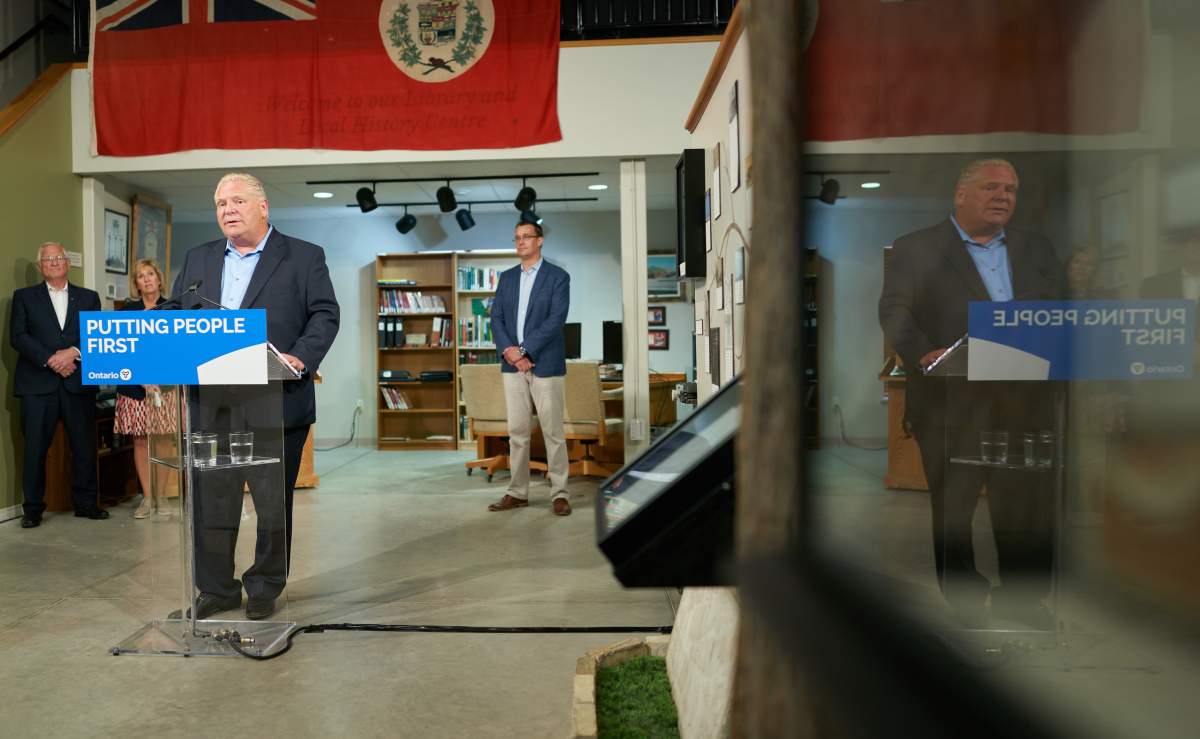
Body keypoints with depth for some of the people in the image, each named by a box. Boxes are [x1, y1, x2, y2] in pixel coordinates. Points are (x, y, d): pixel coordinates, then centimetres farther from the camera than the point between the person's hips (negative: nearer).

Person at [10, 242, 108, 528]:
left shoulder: (89, 297, 14)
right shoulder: (24, 296, 11)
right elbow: (18, 336, 0)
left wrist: (73, 352, -13)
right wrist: (49, 360, -12)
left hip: (79, 383, 1)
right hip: (38, 383, -1)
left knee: (85, 447, 3)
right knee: (35, 448, 1)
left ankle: (85, 503, 14)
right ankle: (33, 508, 11)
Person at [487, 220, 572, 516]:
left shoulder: (558, 276, -1)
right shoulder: (506, 277, 14)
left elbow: (556, 319, -12)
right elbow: (496, 318, 8)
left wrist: (523, 350, -16)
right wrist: (508, 350, -9)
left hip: (545, 364, -4)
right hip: (512, 365, 5)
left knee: (553, 431, -1)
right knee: (517, 431, 8)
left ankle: (560, 494, 7)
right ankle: (517, 492, 15)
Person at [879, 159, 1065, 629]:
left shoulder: (1037, 249, 17)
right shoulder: (915, 249, 2)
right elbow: (894, 310, -8)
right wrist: (924, 354, -25)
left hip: (1024, 401, 4)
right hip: (951, 404, -4)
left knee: (1030, 503, 10)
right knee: (952, 507, 7)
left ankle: (1021, 598, 29)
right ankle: (963, 605, 24)